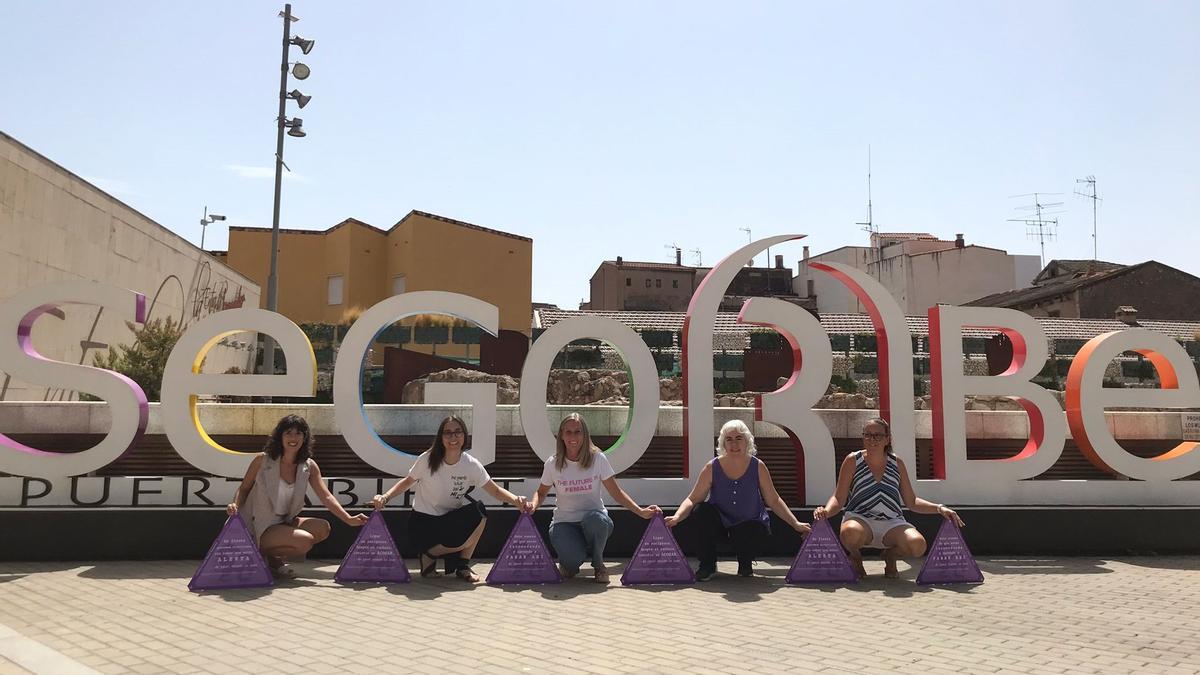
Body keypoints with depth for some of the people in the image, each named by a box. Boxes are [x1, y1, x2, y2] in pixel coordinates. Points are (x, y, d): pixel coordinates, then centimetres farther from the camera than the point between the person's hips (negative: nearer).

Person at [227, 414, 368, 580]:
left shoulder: (309, 466, 1)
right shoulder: (263, 460, -7)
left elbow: (326, 497, -5)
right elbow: (244, 488, 2)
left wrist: (349, 519, -17)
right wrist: (236, 505, -20)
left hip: (285, 523, 6)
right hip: (259, 528, -5)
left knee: (322, 528, -17)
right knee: (305, 541, -26)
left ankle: (277, 559, 0)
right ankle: (261, 554, -1)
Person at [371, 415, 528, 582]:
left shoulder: (471, 465, -9)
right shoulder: (427, 460, -14)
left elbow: (495, 490, -7)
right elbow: (407, 482, 1)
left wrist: (515, 499, -27)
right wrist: (385, 497, -16)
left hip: (450, 519, 4)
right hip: (423, 523, -4)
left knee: (479, 514, -25)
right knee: (469, 539, -26)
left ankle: (462, 566, -4)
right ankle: (429, 556, 3)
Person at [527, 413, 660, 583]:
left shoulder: (598, 459, -6)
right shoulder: (553, 464, -3)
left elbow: (616, 492, -4)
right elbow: (541, 493, 11)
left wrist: (641, 511, -17)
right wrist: (533, 505, -13)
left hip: (594, 520, 1)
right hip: (564, 522, 0)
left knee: (595, 519, -38)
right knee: (572, 560, -32)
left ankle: (598, 565, -7)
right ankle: (568, 563, 10)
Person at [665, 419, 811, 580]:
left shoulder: (757, 467, -7)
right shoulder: (712, 468, -10)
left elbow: (773, 501, 1)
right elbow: (692, 499, -11)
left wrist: (795, 524, -5)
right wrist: (677, 517, -30)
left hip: (750, 526, 0)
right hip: (720, 524, 0)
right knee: (702, 509, -29)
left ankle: (746, 564, 7)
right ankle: (707, 566, -11)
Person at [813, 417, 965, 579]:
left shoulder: (897, 463, 11)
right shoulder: (853, 460, 2)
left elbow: (912, 502, 14)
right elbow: (839, 498, -2)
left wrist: (939, 508, -2)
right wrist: (826, 511, -24)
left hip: (892, 523, 2)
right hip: (860, 519, -2)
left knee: (917, 545, -29)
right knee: (851, 533, -39)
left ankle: (891, 555, 9)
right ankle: (855, 556, 1)